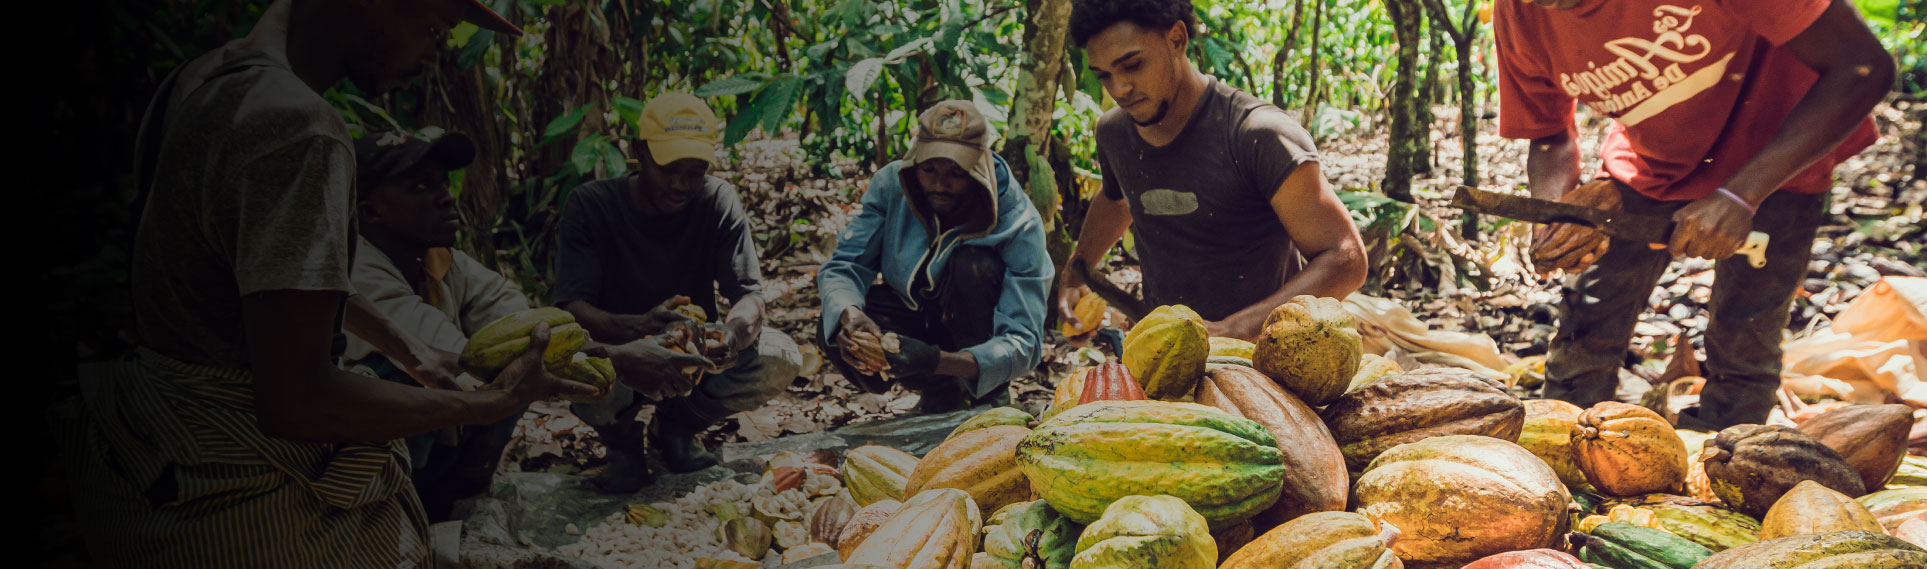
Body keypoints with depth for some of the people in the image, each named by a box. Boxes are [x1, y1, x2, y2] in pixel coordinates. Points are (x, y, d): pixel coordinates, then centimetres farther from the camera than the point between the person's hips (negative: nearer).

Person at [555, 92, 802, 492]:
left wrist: (735, 328, -40)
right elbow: (572, 308, -23)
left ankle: (677, 426, 4)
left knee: (781, 359, -25)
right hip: (621, 360, -2)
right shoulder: (590, 205, -14)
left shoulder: (719, 201, -9)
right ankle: (623, 441, 0)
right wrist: (637, 327, -45)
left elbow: (750, 295, -14)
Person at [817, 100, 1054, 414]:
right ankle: (941, 389, -2)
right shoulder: (891, 185, -20)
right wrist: (850, 315, -46)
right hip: (914, 314, 3)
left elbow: (1024, 343, -35)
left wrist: (937, 360, -53)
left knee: (973, 263, -34)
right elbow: (842, 266, -19)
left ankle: (990, 396, -13)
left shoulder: (1019, 225, -30)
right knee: (835, 332, -27)